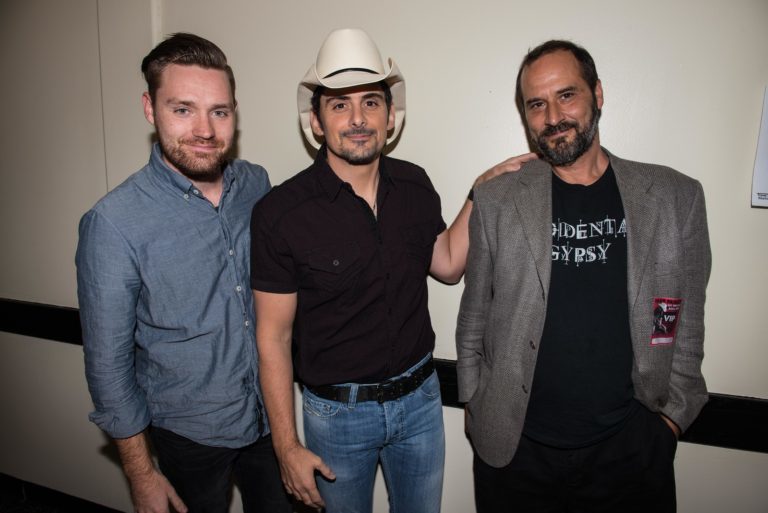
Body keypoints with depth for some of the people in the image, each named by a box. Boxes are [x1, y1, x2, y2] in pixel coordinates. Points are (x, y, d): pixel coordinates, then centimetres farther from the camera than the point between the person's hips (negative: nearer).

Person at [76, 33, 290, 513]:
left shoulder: (257, 184, -8)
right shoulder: (113, 224, -21)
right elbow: (108, 363, -12)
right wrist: (141, 473, -6)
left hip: (271, 414, 4)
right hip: (190, 434, -3)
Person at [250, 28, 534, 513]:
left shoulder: (415, 185, -6)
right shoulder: (280, 213, -18)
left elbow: (448, 265, 8)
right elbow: (273, 336, -13)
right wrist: (287, 446, -10)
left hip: (421, 398, 4)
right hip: (337, 412, -3)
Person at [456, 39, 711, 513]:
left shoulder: (677, 197, -1)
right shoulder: (496, 201, -4)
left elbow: (687, 323, 5)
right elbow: (474, 321, 1)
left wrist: (673, 415, 3)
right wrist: (475, 408, 3)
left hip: (630, 451, 1)